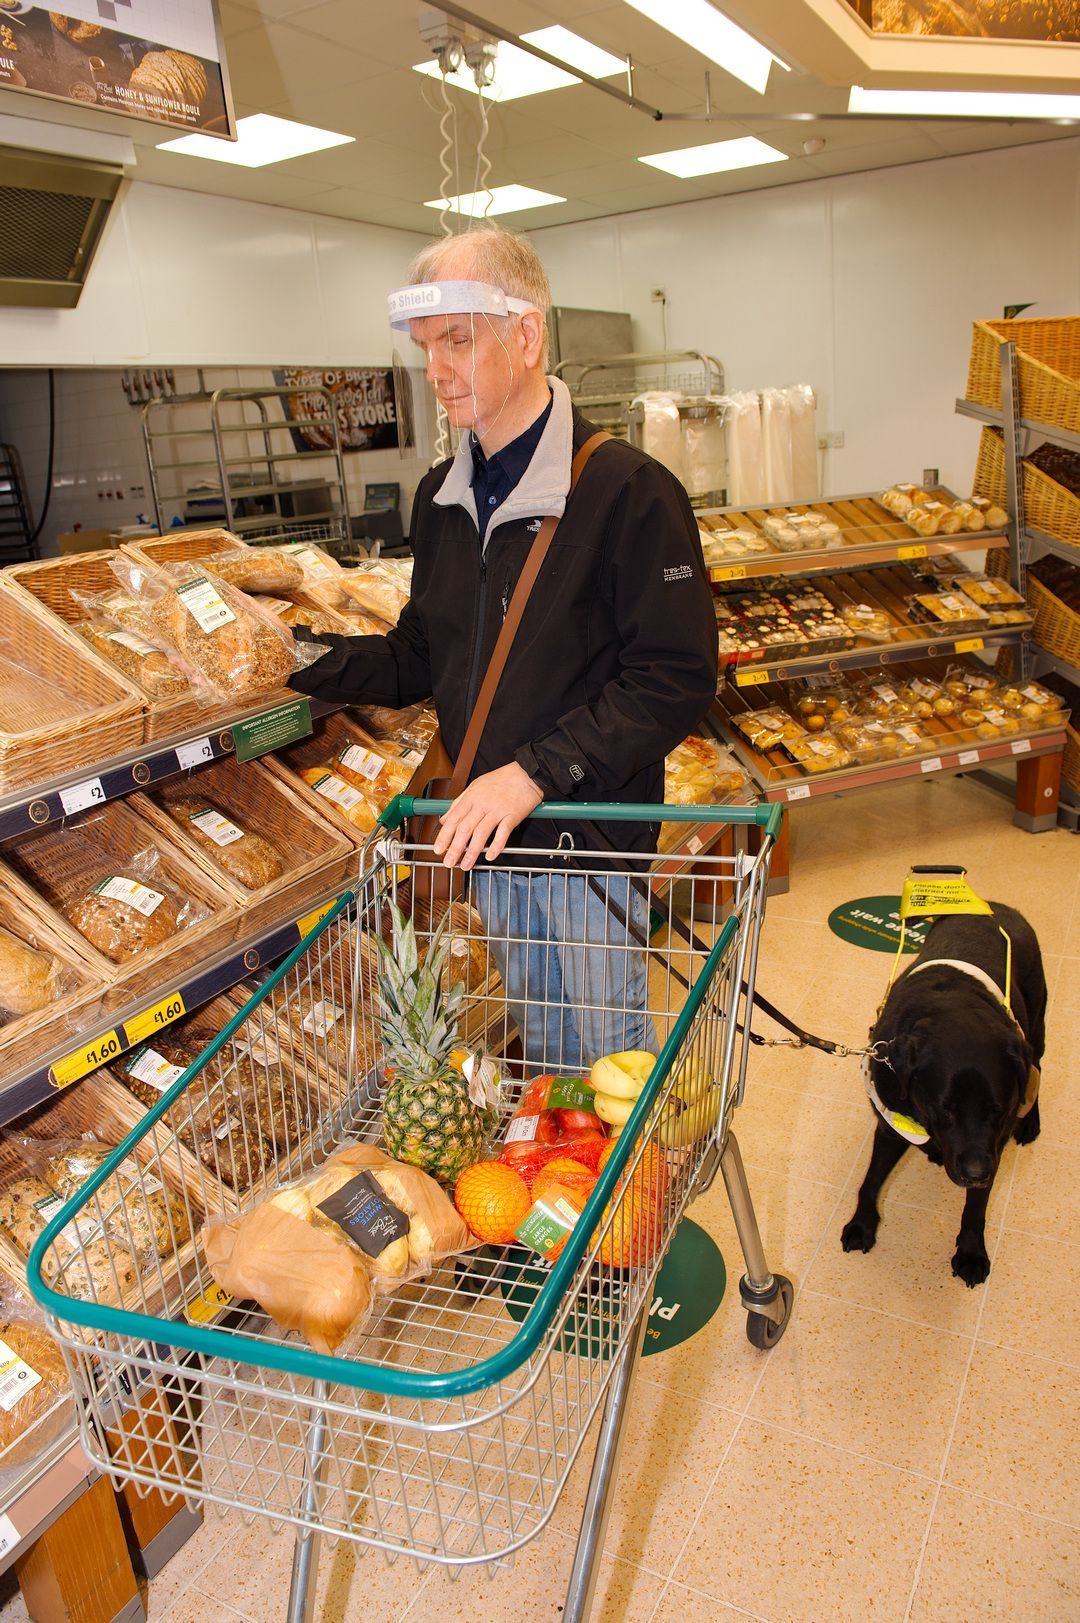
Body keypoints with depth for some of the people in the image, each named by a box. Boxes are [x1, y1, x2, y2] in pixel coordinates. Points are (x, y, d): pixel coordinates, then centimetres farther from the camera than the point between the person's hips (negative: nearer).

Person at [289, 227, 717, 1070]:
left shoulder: (627, 489, -15)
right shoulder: (443, 496, 8)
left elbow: (676, 678, -19)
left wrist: (535, 772, -24)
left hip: (591, 841, -6)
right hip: (485, 840, 6)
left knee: (609, 1058, 11)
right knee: (539, 1059, 23)